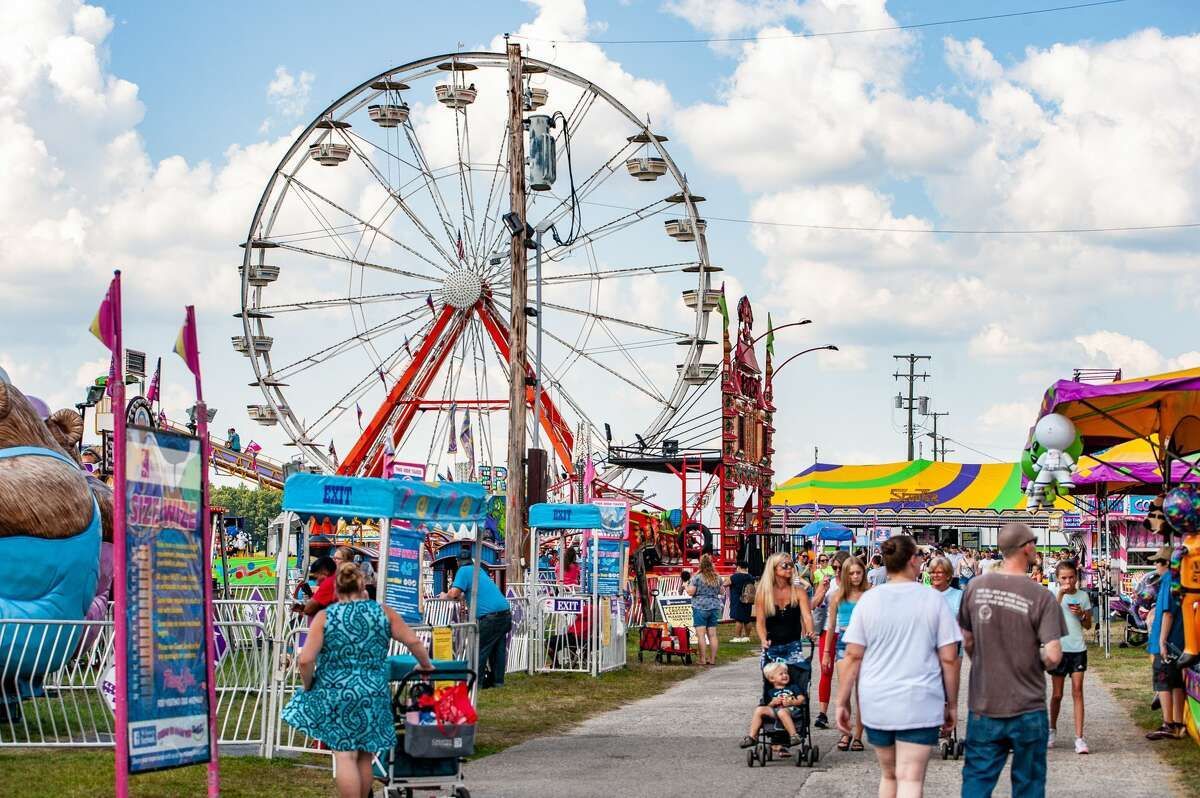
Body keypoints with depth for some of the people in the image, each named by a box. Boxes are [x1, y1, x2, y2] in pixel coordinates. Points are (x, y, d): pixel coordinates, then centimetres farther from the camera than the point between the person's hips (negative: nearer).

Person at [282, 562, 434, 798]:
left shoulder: (325, 617, -2)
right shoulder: (383, 613, 3)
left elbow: (305, 660, -9)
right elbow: (414, 641, 4)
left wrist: (308, 686, 8)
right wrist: (425, 665, 22)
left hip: (336, 694, -2)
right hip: (373, 695, 2)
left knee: (345, 755, -2)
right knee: (365, 756, 13)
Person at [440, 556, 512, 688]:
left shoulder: (464, 571, -1)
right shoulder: (479, 570, 23)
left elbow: (453, 593, -10)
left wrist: (445, 596, 10)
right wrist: (461, 597, 32)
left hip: (491, 615, -8)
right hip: (505, 612, 8)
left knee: (479, 650, -1)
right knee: (499, 649, 14)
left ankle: (476, 682, 1)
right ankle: (497, 680, 18)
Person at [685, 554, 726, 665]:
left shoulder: (697, 577, -10)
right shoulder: (718, 577, 5)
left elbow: (691, 592, -11)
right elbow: (722, 590, 15)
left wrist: (686, 587, 9)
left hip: (700, 607, -5)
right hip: (715, 607, 5)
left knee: (701, 634, -4)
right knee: (712, 634, 9)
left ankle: (703, 659, -6)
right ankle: (712, 659, 11)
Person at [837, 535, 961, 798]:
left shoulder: (868, 600, 0)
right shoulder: (933, 599, -4)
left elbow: (853, 656, -2)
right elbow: (949, 658, -4)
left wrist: (842, 702, 4)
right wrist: (952, 704, 6)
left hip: (876, 704, 3)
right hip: (920, 704, -2)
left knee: (888, 775, 19)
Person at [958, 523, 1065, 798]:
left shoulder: (975, 587, -3)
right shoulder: (1041, 596, -14)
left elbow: (967, 641, 6)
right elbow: (1053, 655, -18)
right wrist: (1042, 664, 4)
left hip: (983, 705, 3)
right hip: (1027, 708, -2)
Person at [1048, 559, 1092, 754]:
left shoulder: (1083, 596, 5)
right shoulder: (1054, 595, -1)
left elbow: (1088, 625, 10)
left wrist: (1082, 614, -11)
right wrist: (1061, 593, -27)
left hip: (1078, 648, 1)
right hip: (1059, 648, -1)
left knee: (1077, 692, -7)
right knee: (1057, 694, 8)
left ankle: (1079, 738, -10)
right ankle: (1052, 730, 30)